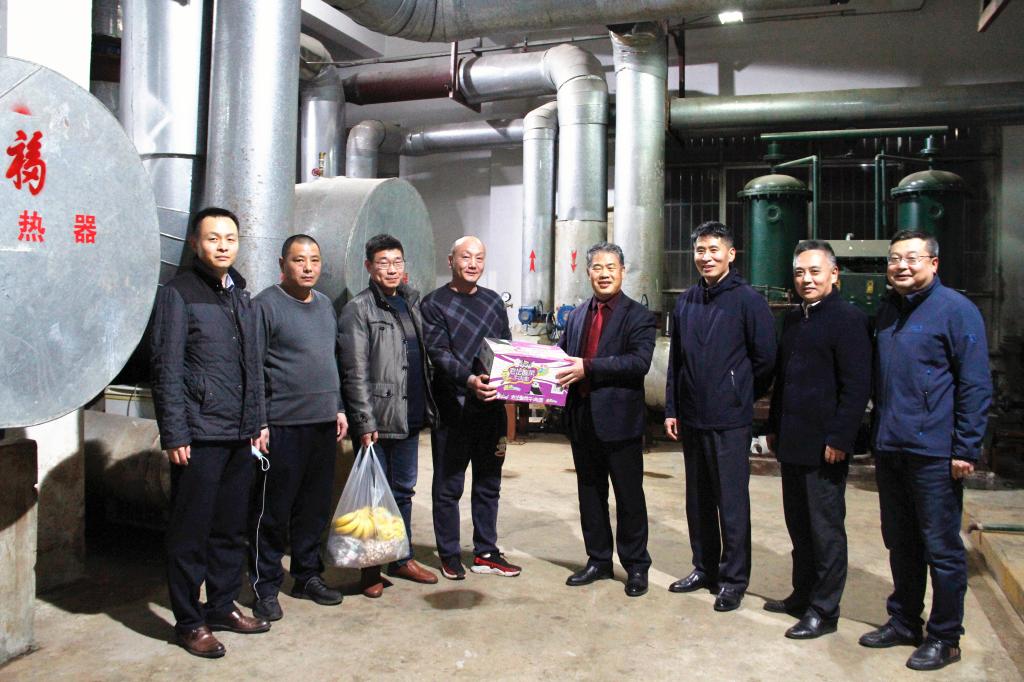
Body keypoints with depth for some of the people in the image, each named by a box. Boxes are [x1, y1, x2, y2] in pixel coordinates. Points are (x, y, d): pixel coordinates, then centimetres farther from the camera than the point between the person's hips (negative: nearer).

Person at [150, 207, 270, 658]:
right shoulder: (178, 294, -5)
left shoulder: (241, 295, 15)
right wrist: (174, 435, -14)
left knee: (231, 528, 13)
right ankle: (189, 621, 15)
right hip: (199, 435, -6)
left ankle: (222, 606, 27)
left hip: (239, 436, 7)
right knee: (191, 531, 3)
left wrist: (256, 422, 14)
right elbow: (166, 370, -10)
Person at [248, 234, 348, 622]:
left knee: (315, 506, 14)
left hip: (323, 423, 7)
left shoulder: (325, 305, 15)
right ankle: (266, 587, 15)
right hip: (282, 426, -7)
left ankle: (308, 576, 27)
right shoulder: (266, 304, -7)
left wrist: (339, 408, 18)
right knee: (272, 510, 2)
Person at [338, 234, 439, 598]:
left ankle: (402, 558, 30)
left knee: (403, 490, 16)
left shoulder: (411, 302, 12)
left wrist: (427, 407, 13)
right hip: (377, 418, -6)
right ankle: (371, 568, 17)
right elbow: (356, 372, -12)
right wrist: (365, 423, -16)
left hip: (409, 417, 6)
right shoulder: (358, 309, -7)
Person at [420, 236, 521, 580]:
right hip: (452, 407, -5)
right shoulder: (434, 303, -1)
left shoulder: (493, 301, 15)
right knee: (448, 486, 4)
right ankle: (449, 555, 17)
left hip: (491, 406, 5)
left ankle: (486, 552, 24)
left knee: (489, 484, 12)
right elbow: (438, 352, -13)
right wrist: (469, 379, -28)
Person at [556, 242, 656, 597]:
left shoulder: (638, 316, -5)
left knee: (629, 496, 6)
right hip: (583, 420, 6)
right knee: (590, 494, 15)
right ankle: (598, 560, 30)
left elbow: (639, 361, -19)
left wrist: (588, 367, -24)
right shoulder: (576, 315, 12)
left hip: (619, 420, -5)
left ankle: (636, 566, 20)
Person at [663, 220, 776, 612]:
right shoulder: (685, 302, 9)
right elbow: (675, 359, 12)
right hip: (691, 418, 6)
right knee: (698, 498, 15)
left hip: (730, 419, -6)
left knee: (732, 501, 1)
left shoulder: (748, 300, -7)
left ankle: (733, 579, 14)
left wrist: (741, 396, 3)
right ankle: (704, 568, 29)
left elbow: (765, 359, -5)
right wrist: (672, 409, 8)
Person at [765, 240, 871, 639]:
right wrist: (774, 427, 17)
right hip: (792, 443, 8)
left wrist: (839, 439, -18)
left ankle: (824, 611, 14)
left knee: (826, 530, 3)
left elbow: (857, 386, -15)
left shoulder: (848, 319, -11)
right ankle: (802, 595, 30)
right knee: (799, 526, 17)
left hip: (825, 447, -8)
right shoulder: (792, 320, 14)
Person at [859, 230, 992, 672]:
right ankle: (903, 621, 30)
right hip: (889, 449, 7)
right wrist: (878, 431, 15)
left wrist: (966, 449, -14)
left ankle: (944, 638, 17)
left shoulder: (956, 310, -8)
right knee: (900, 544, 17)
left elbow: (976, 385, -10)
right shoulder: (887, 311, 13)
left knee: (941, 549, 4)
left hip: (934, 453, -7)